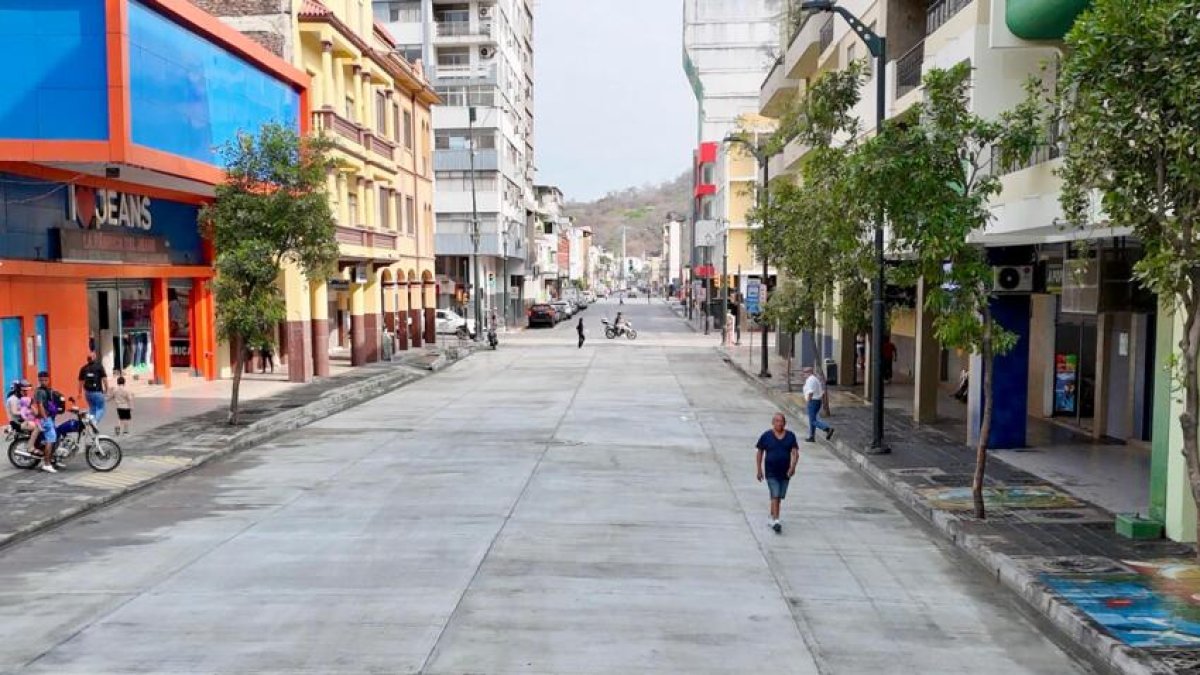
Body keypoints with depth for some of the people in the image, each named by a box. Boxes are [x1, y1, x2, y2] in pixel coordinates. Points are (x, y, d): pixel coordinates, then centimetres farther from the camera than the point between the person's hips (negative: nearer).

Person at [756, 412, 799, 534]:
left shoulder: (790, 436, 2)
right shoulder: (766, 436, -3)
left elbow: (795, 453, -3)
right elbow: (760, 453, 3)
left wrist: (793, 466, -19)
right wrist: (759, 470, 0)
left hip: (785, 472, 3)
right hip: (771, 472, -3)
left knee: (779, 497, 13)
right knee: (775, 496, -13)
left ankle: (771, 518, 32)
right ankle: (776, 521, -18)